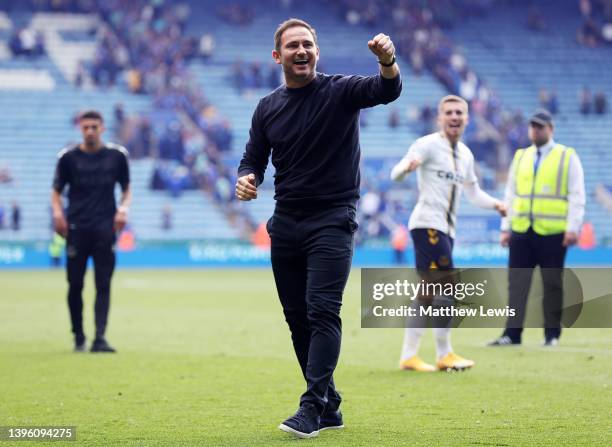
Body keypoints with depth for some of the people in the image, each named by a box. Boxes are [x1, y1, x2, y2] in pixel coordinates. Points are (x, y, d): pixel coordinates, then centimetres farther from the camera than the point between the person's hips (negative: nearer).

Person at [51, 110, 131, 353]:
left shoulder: (117, 155, 7)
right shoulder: (68, 157, 4)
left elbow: (126, 189, 15)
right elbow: (56, 191, 9)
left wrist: (123, 208, -4)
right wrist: (58, 212, -10)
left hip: (105, 228, 0)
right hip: (76, 228, 0)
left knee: (103, 285, -7)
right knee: (75, 284, 2)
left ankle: (100, 338, -11)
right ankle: (78, 337, 17)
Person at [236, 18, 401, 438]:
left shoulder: (341, 91, -5)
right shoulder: (268, 108, 9)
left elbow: (387, 91, -22)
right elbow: (254, 159, 14)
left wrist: (387, 62, -45)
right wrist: (246, 179, -10)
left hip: (332, 220, -5)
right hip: (286, 225, 5)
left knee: (322, 310, -16)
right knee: (298, 318, 6)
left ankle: (313, 407, -19)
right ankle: (329, 408, 16)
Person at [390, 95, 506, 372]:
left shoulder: (465, 154, 18)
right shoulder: (428, 145, -6)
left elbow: (473, 192, 29)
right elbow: (395, 175, -16)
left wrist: (495, 204, 10)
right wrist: (408, 166, -39)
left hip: (446, 229, 8)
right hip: (427, 224, -8)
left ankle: (409, 355, 10)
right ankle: (445, 354, -7)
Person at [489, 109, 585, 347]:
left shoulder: (567, 157, 3)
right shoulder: (520, 157, 15)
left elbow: (576, 196, -1)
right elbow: (510, 194, 17)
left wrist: (573, 228, -10)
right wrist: (506, 227, 10)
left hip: (552, 232, -4)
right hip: (521, 231, 4)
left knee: (552, 284, 2)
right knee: (517, 283, 0)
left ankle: (552, 334, 9)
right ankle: (512, 333, 2)